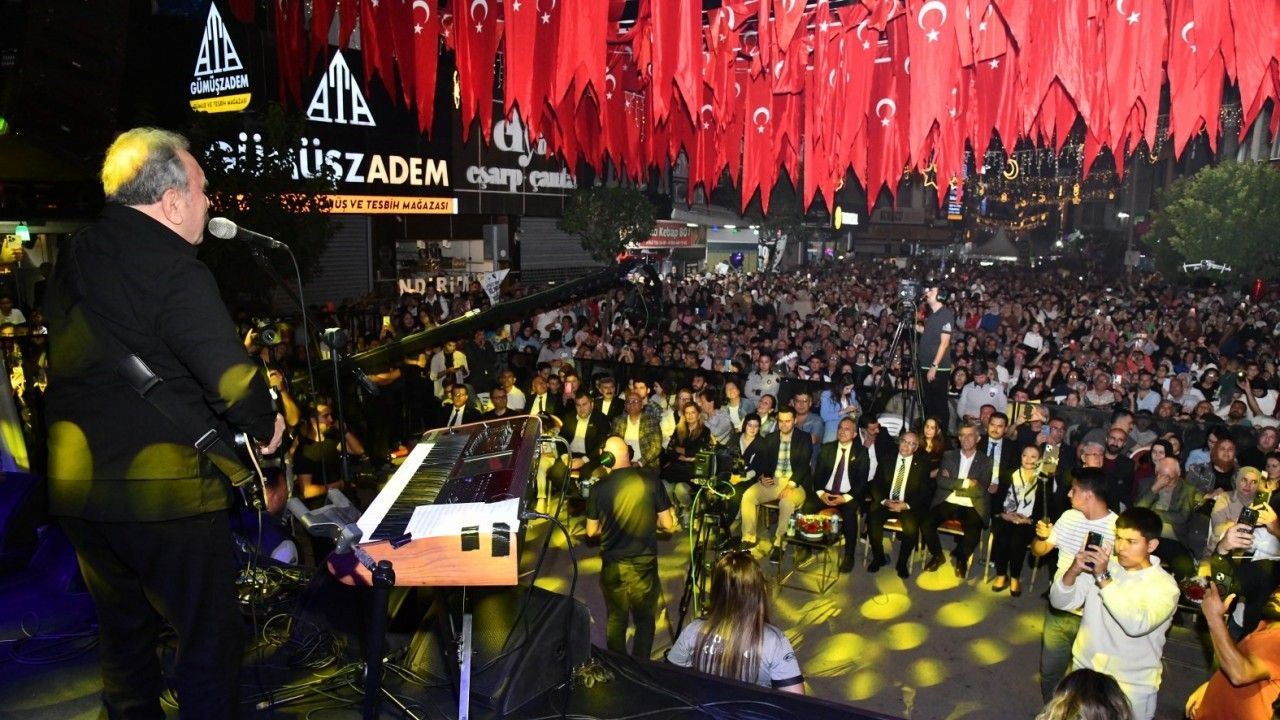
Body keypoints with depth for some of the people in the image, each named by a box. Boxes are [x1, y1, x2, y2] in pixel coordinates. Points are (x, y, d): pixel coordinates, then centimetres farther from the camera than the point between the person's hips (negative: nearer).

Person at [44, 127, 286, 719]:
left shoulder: (71, 259, 6)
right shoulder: (173, 271, -19)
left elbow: (75, 363, 15)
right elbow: (233, 377, -25)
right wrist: (265, 427, -7)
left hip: (77, 488, 8)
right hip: (165, 493, -8)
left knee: (123, 636, 22)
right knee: (210, 645, 6)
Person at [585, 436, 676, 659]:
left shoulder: (599, 487, -9)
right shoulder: (650, 479, -11)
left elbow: (592, 531, 2)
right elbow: (668, 524, -6)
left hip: (613, 565, 1)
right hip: (644, 563, -1)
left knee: (615, 620, 18)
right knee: (645, 620, 16)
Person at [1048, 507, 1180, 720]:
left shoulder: (1164, 586, -13)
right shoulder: (1101, 565, -2)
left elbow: (1136, 624, -29)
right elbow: (1060, 602, -6)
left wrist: (1103, 578, -31)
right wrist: (1073, 571, -24)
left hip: (1131, 686, -3)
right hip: (1084, 670, 4)